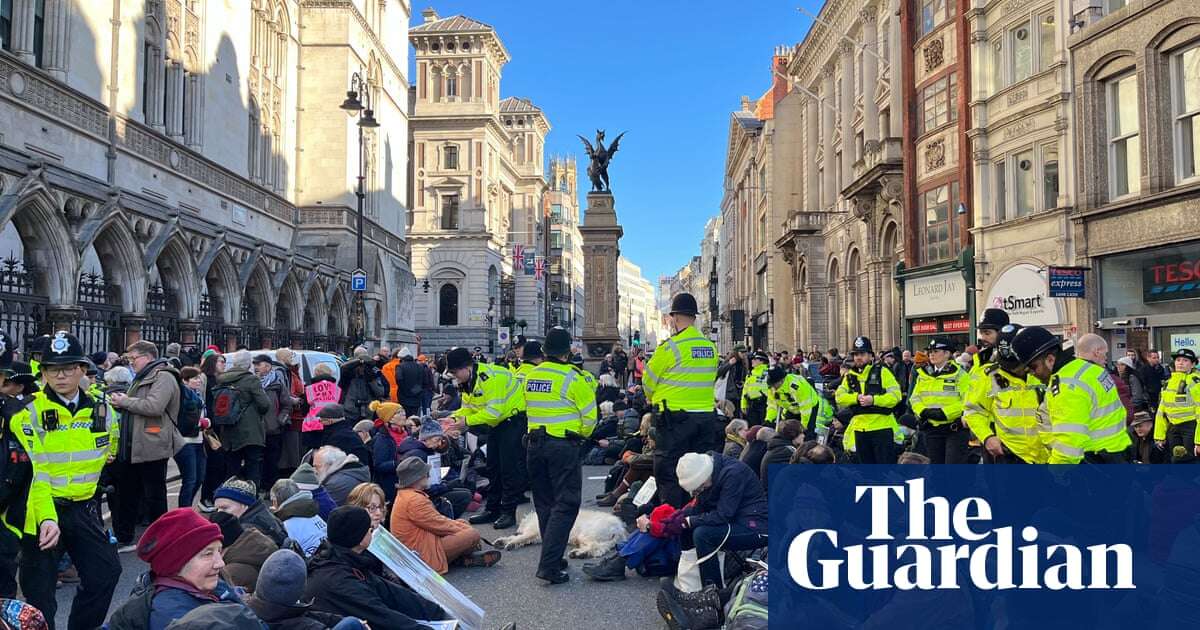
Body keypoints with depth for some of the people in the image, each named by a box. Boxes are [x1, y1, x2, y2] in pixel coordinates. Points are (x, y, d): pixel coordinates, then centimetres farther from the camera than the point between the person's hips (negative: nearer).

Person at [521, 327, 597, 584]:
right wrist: (582, 434, 12)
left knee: (545, 503, 17)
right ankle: (549, 565, -11)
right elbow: (590, 415, -8)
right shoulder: (573, 377, -12)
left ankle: (552, 556, 25)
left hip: (535, 444, 6)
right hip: (563, 446, -6)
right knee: (565, 505, -3)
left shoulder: (531, 376, 7)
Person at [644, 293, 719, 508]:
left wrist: (654, 399, 19)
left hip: (675, 417, -6)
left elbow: (648, 380, -1)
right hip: (707, 415, 6)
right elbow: (708, 380, 11)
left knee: (669, 473, 2)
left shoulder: (671, 346, -12)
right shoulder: (711, 347, 6)